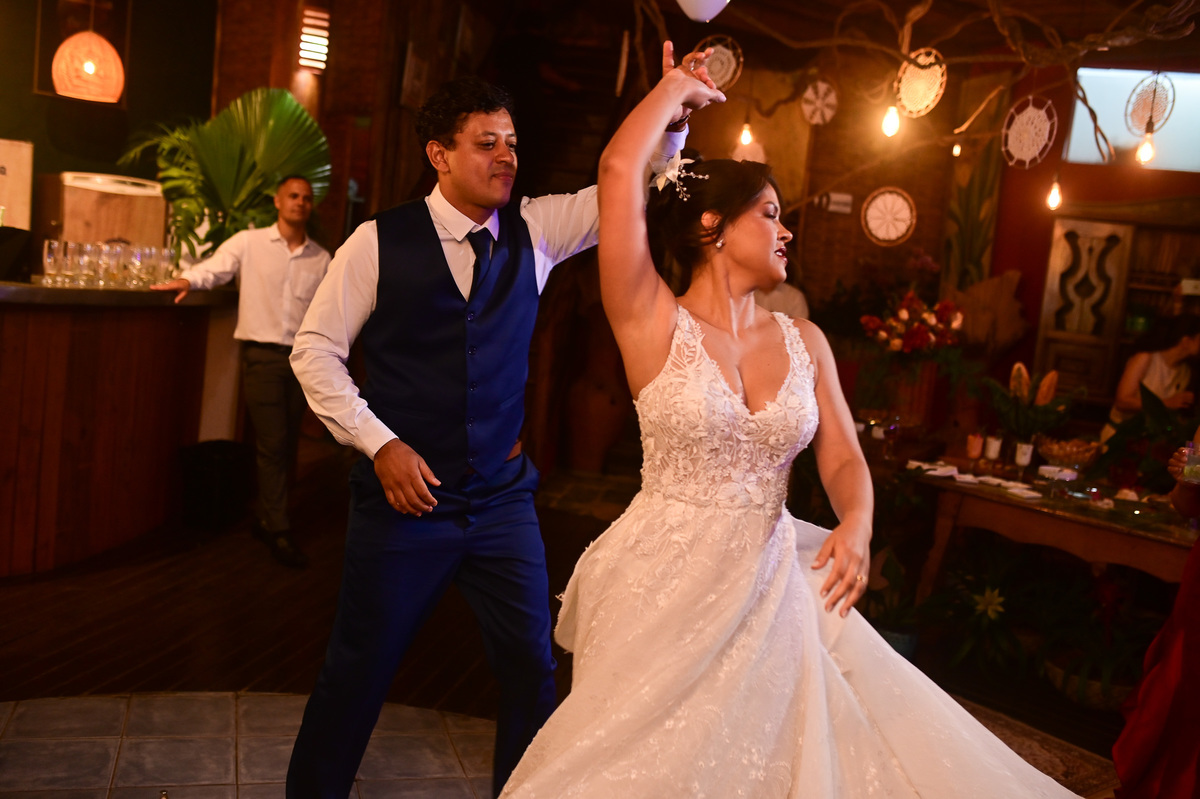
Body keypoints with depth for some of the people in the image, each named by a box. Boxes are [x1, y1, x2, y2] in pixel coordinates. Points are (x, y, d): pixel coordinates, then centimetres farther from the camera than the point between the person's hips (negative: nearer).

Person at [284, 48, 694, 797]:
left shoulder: (534, 230, 3)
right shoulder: (380, 241, -7)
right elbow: (315, 349, -4)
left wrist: (670, 118, -20)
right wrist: (380, 443, -12)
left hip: (503, 497, 3)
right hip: (405, 493, -3)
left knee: (532, 665, 11)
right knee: (359, 670, 11)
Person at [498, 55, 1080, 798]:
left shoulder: (804, 340, 5)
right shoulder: (655, 323, -9)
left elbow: (844, 459, 4)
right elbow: (619, 169, -17)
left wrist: (856, 525, -18)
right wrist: (678, 87, 0)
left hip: (770, 587, 4)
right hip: (664, 585, -4)